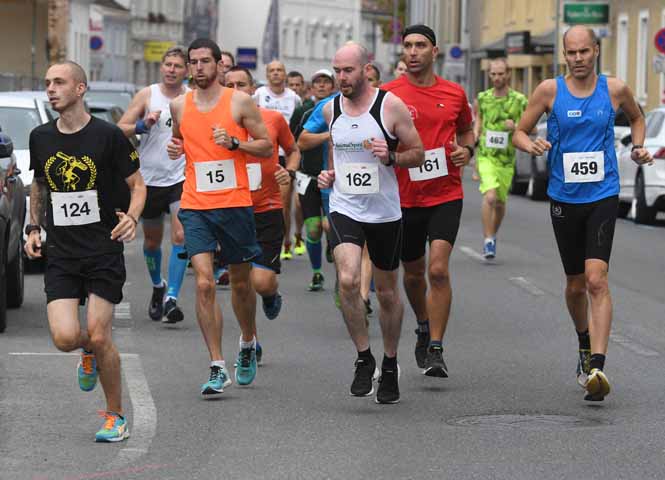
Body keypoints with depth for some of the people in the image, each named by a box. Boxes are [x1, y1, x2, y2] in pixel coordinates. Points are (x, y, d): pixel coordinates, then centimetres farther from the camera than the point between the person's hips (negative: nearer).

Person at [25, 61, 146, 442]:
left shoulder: (108, 135, -7)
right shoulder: (41, 138, 6)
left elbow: (137, 184, 1)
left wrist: (132, 217, -18)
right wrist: (34, 228, 12)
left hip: (104, 250, -3)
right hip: (60, 253, 3)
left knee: (99, 337, -8)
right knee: (65, 337, -13)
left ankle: (116, 416, 12)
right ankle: (89, 353, 26)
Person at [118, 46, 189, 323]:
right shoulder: (147, 95, -1)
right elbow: (120, 129, -4)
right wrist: (143, 125, -21)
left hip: (182, 178, -1)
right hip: (150, 177, 1)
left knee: (180, 236, -18)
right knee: (152, 241, 14)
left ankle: (171, 298, -17)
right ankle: (158, 287, 40)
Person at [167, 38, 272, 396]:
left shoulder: (240, 101, -2)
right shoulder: (179, 105, 7)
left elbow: (267, 147, 1)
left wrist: (234, 142, -15)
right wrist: (174, 149, 2)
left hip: (235, 203, -1)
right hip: (195, 206, 1)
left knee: (240, 283, 13)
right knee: (204, 283, -13)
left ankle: (248, 343, 41)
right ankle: (217, 368, -11)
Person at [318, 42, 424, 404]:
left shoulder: (390, 106, -8)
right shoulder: (331, 109, 4)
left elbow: (418, 154, -3)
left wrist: (390, 157, -21)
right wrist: (329, 174, 6)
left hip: (385, 212, -1)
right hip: (344, 209, 1)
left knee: (387, 292, 11)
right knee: (348, 280, -22)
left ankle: (390, 365, 31)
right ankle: (364, 358, -6)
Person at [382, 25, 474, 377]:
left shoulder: (454, 94, 4)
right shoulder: (389, 94, -3)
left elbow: (466, 130, 22)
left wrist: (466, 150, 0)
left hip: (446, 194, -1)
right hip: (405, 198, 1)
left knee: (438, 269, -16)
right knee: (413, 273, 14)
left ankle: (435, 349, -11)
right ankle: (424, 328, 42)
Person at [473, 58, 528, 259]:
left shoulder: (519, 100, -3)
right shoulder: (482, 98, 2)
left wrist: (515, 127, -17)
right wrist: (476, 133, 4)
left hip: (507, 159, 1)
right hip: (486, 156, -1)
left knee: (500, 202, 12)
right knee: (490, 196, -21)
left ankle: (493, 236, 37)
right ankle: (488, 241, -14)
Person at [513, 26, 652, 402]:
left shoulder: (615, 89, 1)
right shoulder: (550, 90, -1)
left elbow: (637, 118, 22)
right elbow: (520, 132, 5)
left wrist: (638, 147, 5)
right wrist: (532, 145, -17)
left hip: (603, 197, -2)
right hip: (564, 198, 2)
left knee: (596, 279, -17)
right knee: (576, 285, 12)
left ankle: (598, 368, -24)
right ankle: (585, 345, 40)